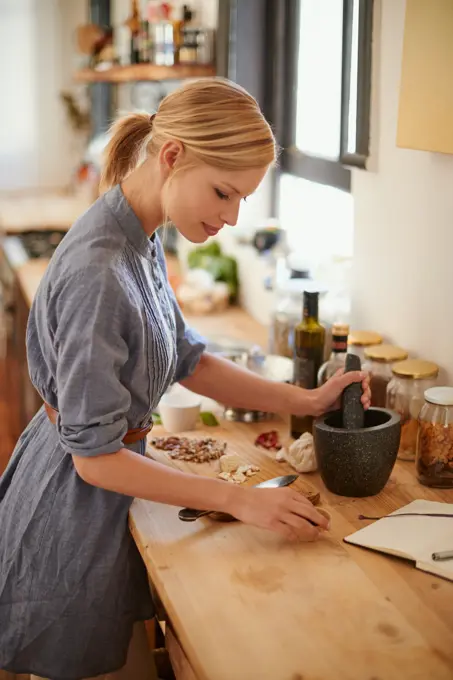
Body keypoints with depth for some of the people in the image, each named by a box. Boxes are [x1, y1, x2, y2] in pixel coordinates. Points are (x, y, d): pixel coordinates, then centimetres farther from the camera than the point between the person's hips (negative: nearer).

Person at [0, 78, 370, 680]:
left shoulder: (141, 243, 0)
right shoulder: (97, 273, -30)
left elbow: (187, 361, 8)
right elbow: (96, 459, -25)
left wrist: (307, 400, -2)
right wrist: (239, 500, -23)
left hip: (103, 498, 9)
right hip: (74, 511, -9)